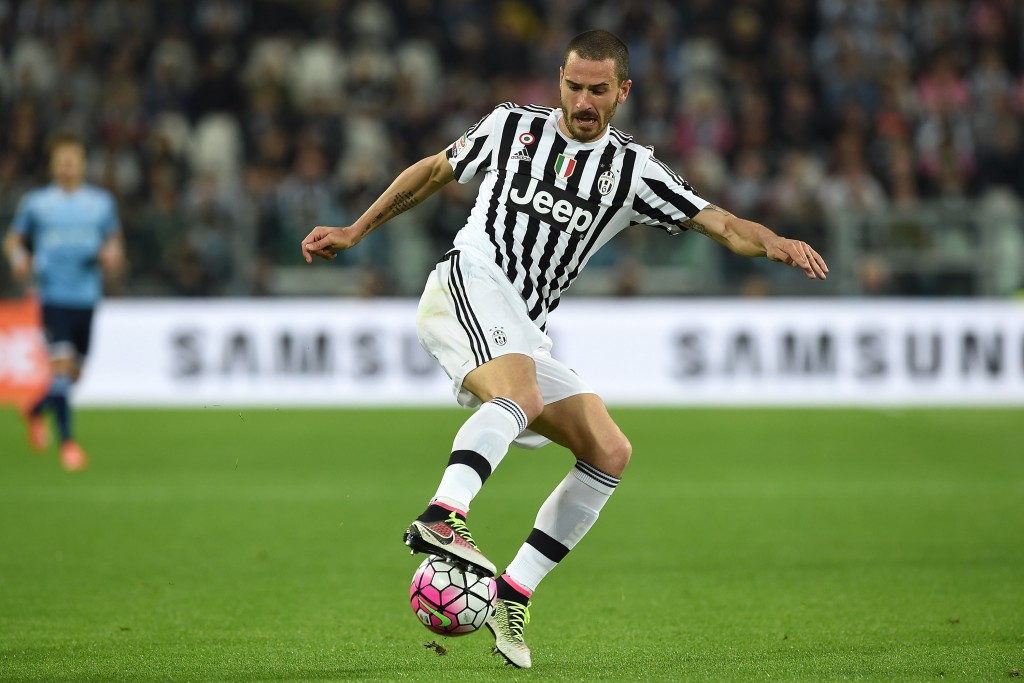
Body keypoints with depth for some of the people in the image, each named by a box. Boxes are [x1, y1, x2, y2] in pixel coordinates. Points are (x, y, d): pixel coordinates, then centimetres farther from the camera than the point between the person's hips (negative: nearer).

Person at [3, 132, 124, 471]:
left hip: (87, 297, 3)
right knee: (62, 366, -16)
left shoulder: (102, 202, 8)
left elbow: (114, 241, 17)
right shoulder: (36, 202, 3)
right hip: (53, 294, -3)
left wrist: (112, 255, -7)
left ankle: (36, 412, 38)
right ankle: (67, 441, -13)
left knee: (74, 374, 10)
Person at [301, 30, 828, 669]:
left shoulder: (633, 168, 11)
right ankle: (441, 517, -57)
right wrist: (355, 232, 24)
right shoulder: (512, 125, 8)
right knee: (520, 396, -36)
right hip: (469, 286, -5)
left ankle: (514, 595, -6)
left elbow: (722, 224, 4)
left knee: (610, 453, -7)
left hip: (525, 331, 5)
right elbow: (432, 172, 23)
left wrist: (776, 243, -17)